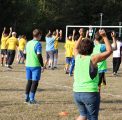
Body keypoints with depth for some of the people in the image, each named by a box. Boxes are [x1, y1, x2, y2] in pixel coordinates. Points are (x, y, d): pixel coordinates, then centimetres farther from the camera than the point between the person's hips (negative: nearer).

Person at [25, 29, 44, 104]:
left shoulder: (28, 43, 10)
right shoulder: (38, 44, -12)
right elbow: (39, 56, -16)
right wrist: (42, 66, -10)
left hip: (28, 65, 7)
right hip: (36, 66, -7)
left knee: (29, 81, 15)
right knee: (35, 82, -2)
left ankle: (27, 98, 19)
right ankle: (31, 99, -4)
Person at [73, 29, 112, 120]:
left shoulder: (78, 57, 5)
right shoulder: (93, 59, -10)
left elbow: (76, 48, 28)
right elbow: (109, 51, -4)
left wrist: (81, 36, 33)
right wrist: (105, 37, -1)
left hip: (77, 93, 6)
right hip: (90, 93, -6)